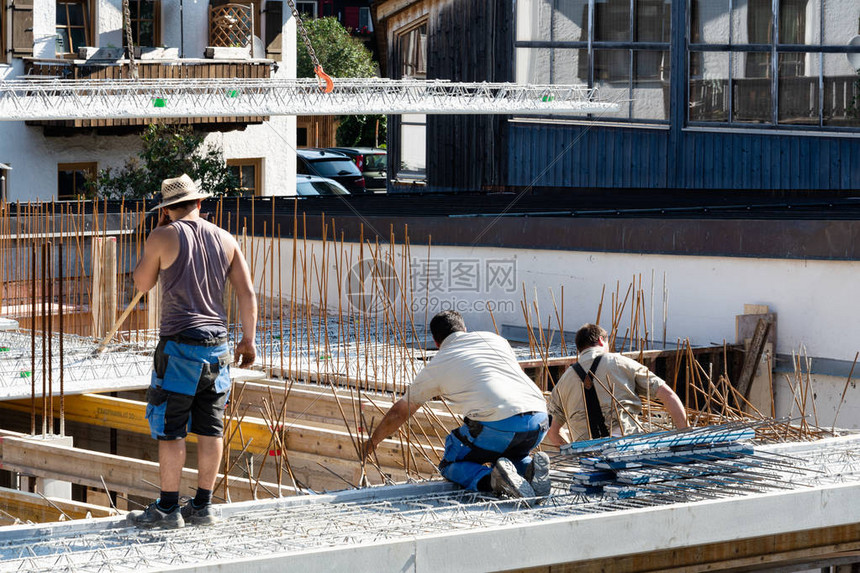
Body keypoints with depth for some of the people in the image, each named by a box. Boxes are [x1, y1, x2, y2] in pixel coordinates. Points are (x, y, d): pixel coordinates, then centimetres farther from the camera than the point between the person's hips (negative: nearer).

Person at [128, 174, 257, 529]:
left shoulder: (164, 237, -6)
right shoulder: (225, 240, 8)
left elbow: (142, 283, 8)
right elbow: (247, 293, 5)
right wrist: (248, 339, 14)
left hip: (179, 344, -5)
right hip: (217, 346, 5)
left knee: (170, 431, -1)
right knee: (210, 428, 9)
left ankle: (167, 509, 0)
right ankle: (202, 507, 13)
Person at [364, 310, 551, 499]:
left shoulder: (437, 365, 18)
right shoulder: (495, 339, 26)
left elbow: (399, 412, 29)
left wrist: (373, 440, 47)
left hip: (497, 424, -4)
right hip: (539, 420, 4)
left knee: (451, 465, 18)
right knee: (513, 454, 35)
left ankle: (490, 479, -14)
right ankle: (529, 468, -1)